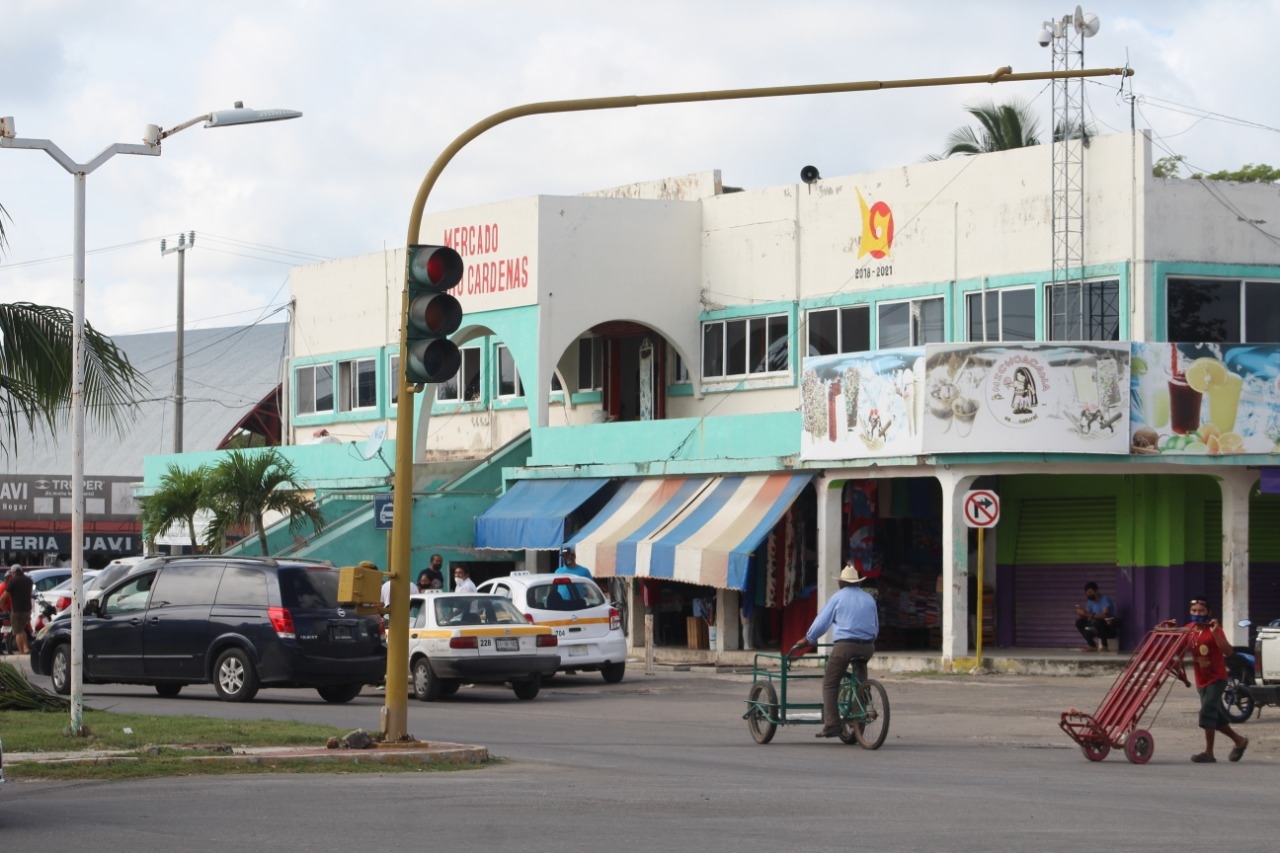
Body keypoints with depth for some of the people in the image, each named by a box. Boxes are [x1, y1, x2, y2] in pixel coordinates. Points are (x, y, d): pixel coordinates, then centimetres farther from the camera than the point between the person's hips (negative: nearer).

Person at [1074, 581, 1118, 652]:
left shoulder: (1105, 599, -17)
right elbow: (1085, 616, 2)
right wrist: (1080, 614, -21)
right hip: (1099, 629, 7)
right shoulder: (1090, 602, 4)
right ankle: (1092, 646, -8)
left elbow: (1105, 615, -31)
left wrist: (1090, 615, -40)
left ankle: (1104, 646, -21)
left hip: (1110, 628, -7)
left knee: (1097, 621, -37)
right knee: (1079, 622, -10)